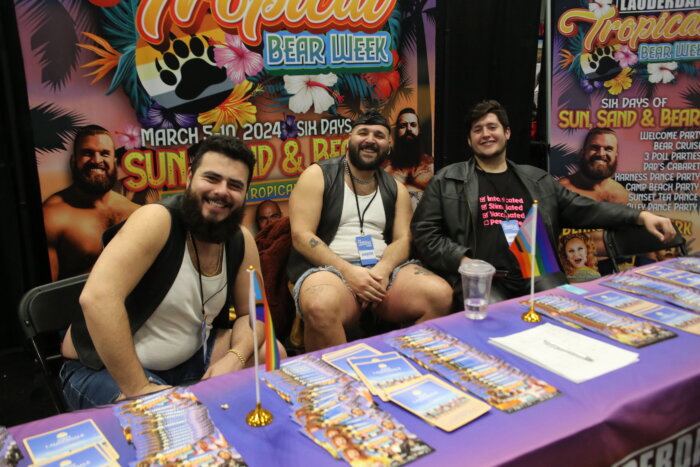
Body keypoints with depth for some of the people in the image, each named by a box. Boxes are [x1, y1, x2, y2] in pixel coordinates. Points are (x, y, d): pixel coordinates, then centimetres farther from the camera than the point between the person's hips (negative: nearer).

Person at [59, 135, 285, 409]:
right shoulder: (157, 220, -25)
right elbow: (97, 297, -35)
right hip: (103, 367, -6)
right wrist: (140, 388, -33)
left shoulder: (241, 240, -4)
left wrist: (234, 358, -19)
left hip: (188, 359, 7)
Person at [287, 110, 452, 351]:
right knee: (321, 308, -40)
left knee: (440, 294, -23)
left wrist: (382, 270, -15)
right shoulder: (317, 176, 4)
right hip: (329, 268, -4)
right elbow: (301, 236, -5)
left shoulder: (396, 189, 18)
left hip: (383, 270, 4)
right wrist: (348, 271, -17)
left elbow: (402, 239, 8)